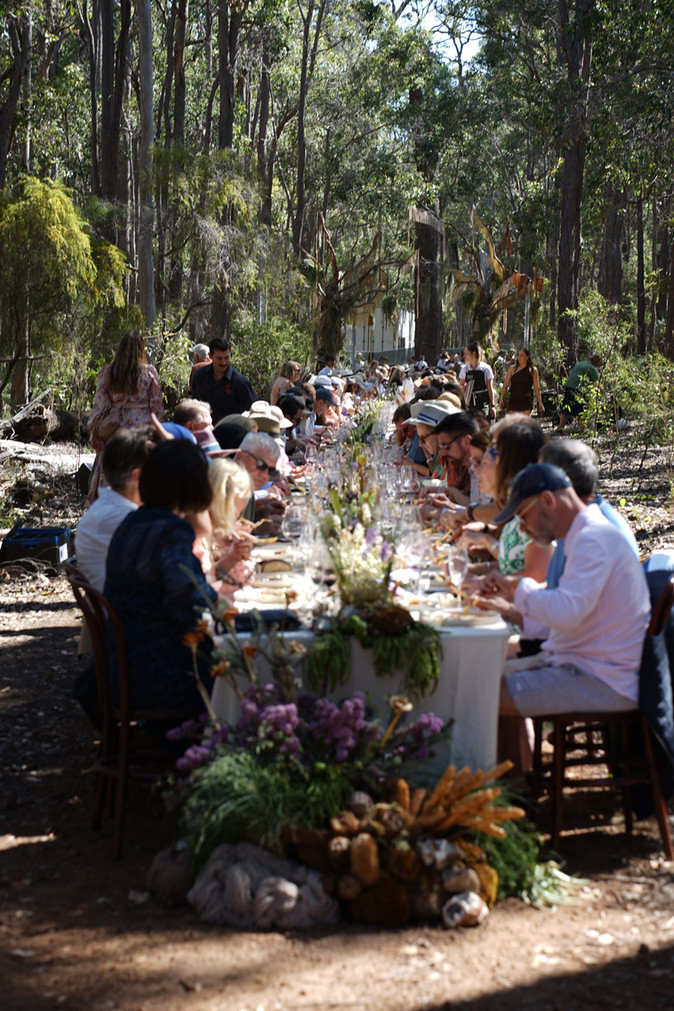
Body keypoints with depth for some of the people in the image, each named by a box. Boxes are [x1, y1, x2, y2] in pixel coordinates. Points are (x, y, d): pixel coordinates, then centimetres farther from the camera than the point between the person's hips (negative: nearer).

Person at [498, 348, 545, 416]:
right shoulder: (512, 369, 5)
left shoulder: (533, 370, 4)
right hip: (513, 402, 0)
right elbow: (505, 385, 5)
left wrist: (540, 402, -2)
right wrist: (501, 398, -5)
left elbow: (537, 388, 5)